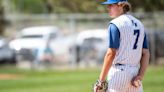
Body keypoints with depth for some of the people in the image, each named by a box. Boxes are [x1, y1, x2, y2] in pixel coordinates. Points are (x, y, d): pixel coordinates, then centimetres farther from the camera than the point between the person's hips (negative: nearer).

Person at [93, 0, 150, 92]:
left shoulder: (115, 24, -8)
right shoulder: (139, 24, 16)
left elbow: (111, 54, -14)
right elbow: (146, 53, 10)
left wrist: (101, 80, -13)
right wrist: (140, 76, 2)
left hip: (119, 72, -7)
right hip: (135, 73, 7)